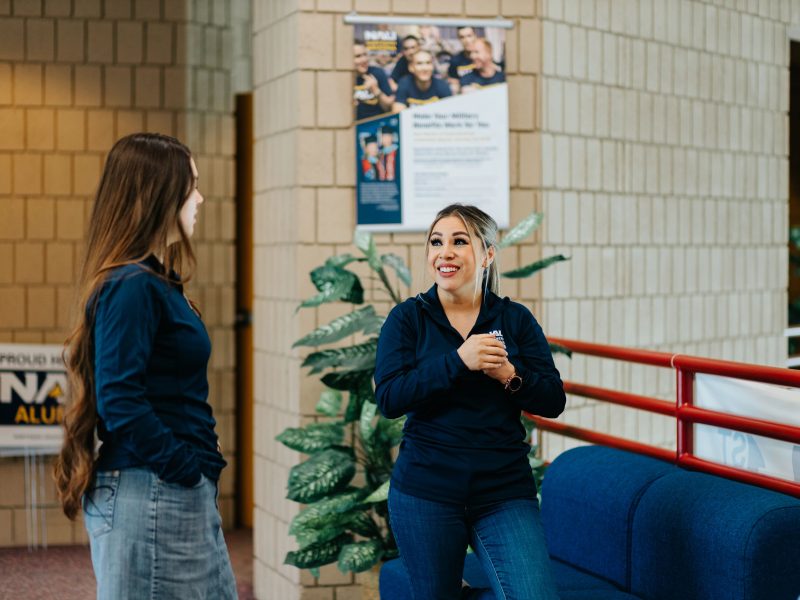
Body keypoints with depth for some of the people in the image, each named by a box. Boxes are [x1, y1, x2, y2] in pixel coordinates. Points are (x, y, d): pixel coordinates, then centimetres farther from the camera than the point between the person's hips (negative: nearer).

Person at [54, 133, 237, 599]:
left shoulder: (156, 282, 12)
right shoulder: (132, 286, -16)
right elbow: (118, 400, -22)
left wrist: (201, 463, 11)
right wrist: (186, 467, -16)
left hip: (180, 495, 10)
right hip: (149, 495, -10)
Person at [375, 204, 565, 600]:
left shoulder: (516, 319, 4)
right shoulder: (407, 318, 1)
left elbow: (553, 401, 0)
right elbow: (388, 399, -11)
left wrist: (509, 374, -18)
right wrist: (457, 361, -20)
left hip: (505, 492, 0)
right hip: (426, 490, 0)